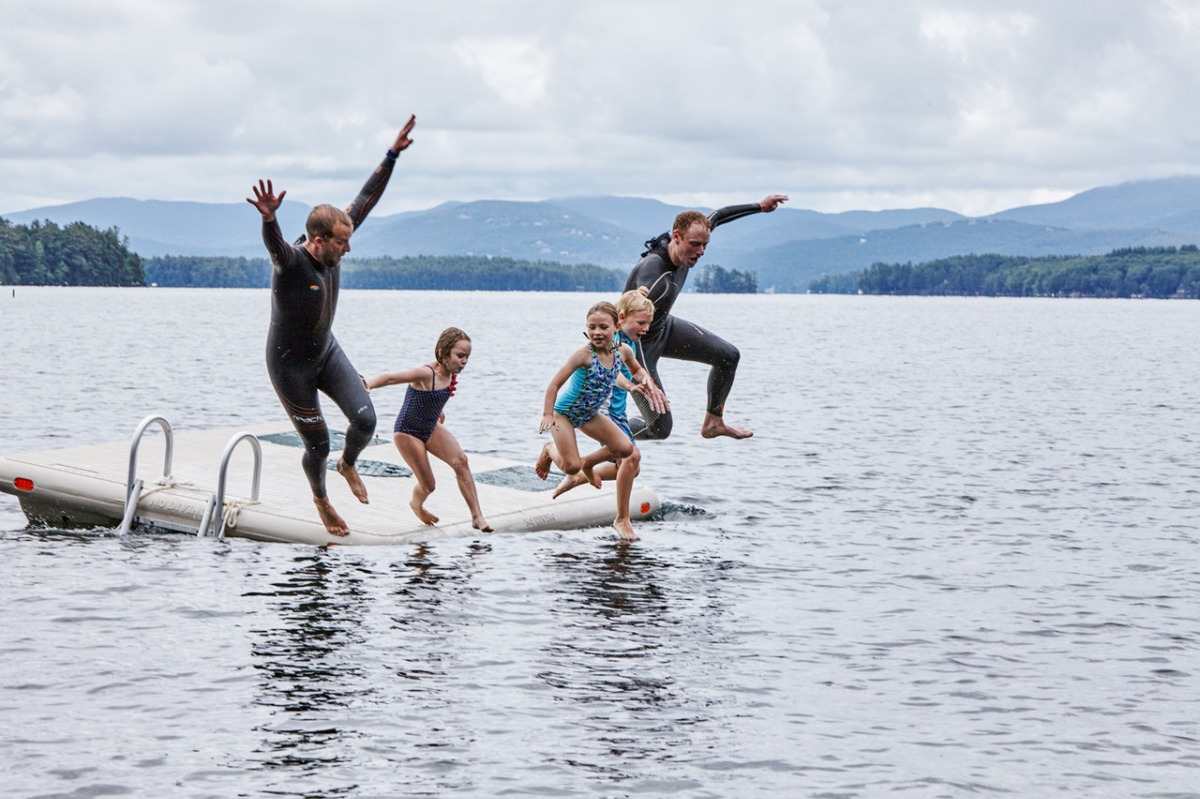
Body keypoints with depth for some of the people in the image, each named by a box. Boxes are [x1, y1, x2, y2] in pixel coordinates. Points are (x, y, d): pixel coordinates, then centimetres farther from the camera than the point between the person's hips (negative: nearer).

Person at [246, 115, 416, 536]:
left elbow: (365, 200, -7)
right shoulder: (289, 261, -30)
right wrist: (269, 217, -78)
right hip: (290, 364, -6)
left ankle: (348, 465, 26)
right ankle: (321, 499, 37)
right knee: (318, 445, 5)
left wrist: (393, 155, -10)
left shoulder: (331, 250, -12)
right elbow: (274, 242, -55)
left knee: (365, 420, -9)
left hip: (327, 351, 6)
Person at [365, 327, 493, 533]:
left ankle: (477, 517, -15)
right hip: (408, 431, -7)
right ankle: (416, 504, 37)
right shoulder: (425, 373, -29)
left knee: (460, 461, -17)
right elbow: (390, 377, -33)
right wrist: (367, 385, -48)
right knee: (428, 485, -2)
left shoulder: (450, 373, -5)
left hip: (431, 428, 7)